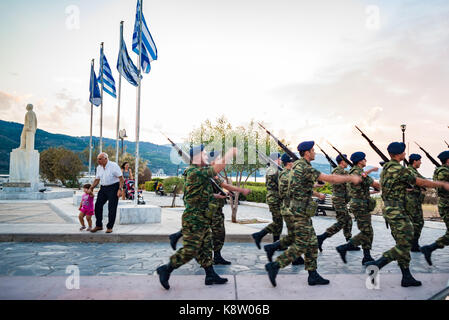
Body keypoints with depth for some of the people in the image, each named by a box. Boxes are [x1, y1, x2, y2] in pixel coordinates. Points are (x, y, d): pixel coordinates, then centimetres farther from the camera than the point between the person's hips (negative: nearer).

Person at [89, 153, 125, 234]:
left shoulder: (114, 166, -12)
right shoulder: (99, 168, 9)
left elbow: (121, 178, -13)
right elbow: (97, 179, 19)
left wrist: (120, 189, -20)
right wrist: (91, 188, 11)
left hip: (113, 187, -6)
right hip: (103, 188, 6)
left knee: (112, 208, -4)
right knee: (98, 205, 1)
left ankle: (109, 227, 8)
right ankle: (98, 225, 16)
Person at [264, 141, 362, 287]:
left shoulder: (297, 166, 13)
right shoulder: (305, 168, -18)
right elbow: (329, 178, -19)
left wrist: (318, 194, 37)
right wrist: (351, 178, -9)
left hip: (299, 209, 10)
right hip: (302, 210, -10)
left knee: (312, 242, 13)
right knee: (301, 245, -5)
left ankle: (313, 275, 19)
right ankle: (274, 266, -2)